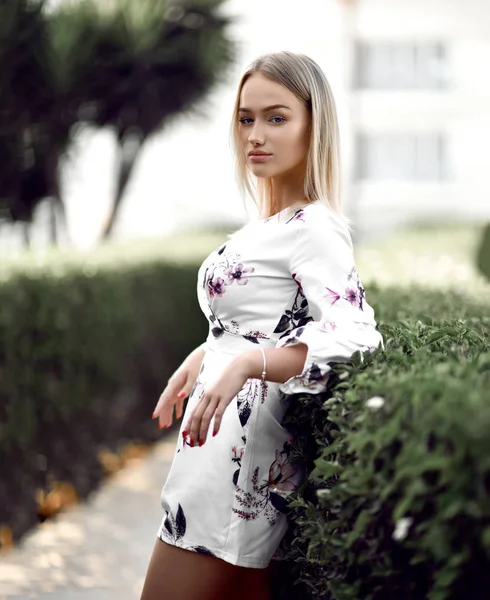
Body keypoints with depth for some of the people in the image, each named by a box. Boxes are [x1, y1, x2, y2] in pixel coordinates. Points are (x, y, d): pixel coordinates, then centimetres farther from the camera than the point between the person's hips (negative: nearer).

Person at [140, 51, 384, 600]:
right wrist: (203, 356, 17)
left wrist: (245, 364, -34)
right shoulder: (270, 222, 14)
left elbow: (354, 335, -26)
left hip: (236, 449, -9)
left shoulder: (314, 229, -13)